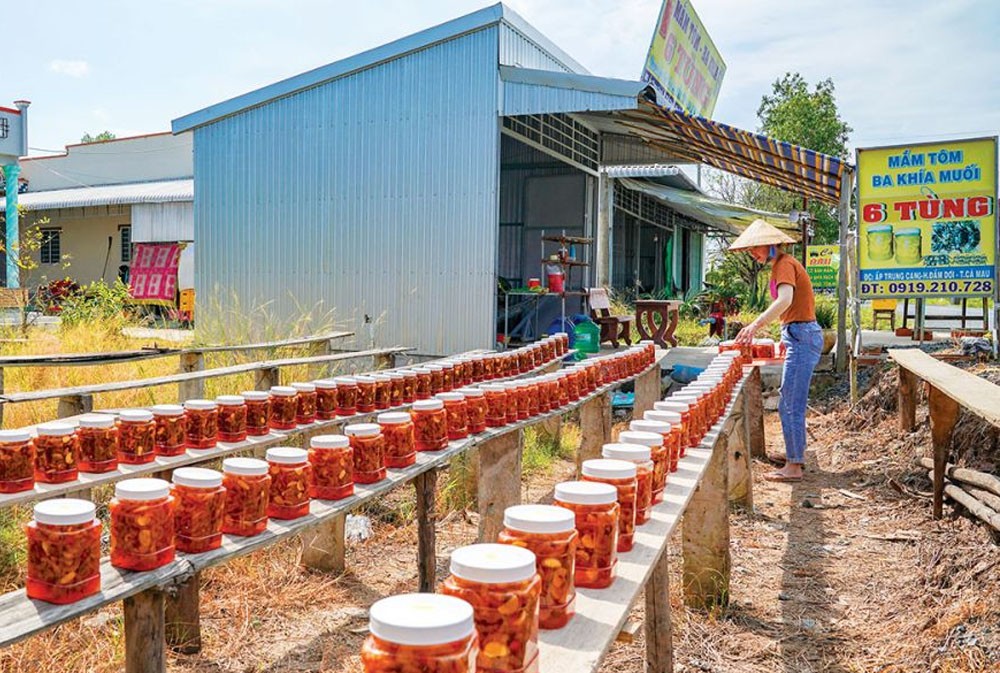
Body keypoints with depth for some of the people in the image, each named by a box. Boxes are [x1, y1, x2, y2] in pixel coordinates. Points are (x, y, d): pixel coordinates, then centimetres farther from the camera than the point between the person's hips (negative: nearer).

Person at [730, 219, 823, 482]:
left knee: (790, 406, -7)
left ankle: (793, 467, -2)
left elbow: (785, 300, -31)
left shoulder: (784, 264, -13)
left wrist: (755, 325, -36)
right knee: (793, 404, 18)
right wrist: (787, 336, 22)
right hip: (801, 336, 11)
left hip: (802, 337, -11)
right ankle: (797, 455, 29)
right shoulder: (783, 264, 17)